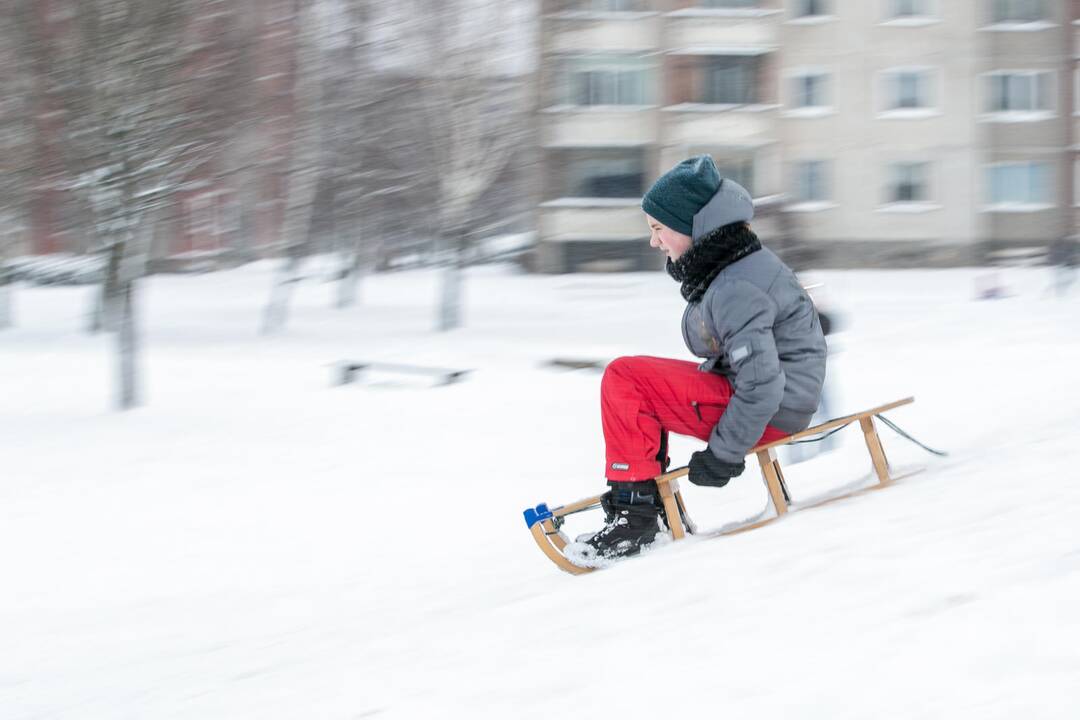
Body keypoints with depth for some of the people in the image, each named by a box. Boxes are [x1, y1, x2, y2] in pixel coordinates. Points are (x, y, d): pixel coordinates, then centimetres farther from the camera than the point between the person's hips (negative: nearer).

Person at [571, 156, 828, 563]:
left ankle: (634, 512, -10)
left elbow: (761, 385, -27)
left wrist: (723, 455, -19)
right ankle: (646, 505, 14)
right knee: (638, 379, 17)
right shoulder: (736, 265, 8)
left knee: (623, 380, -15)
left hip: (772, 413, -10)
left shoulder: (734, 291, -24)